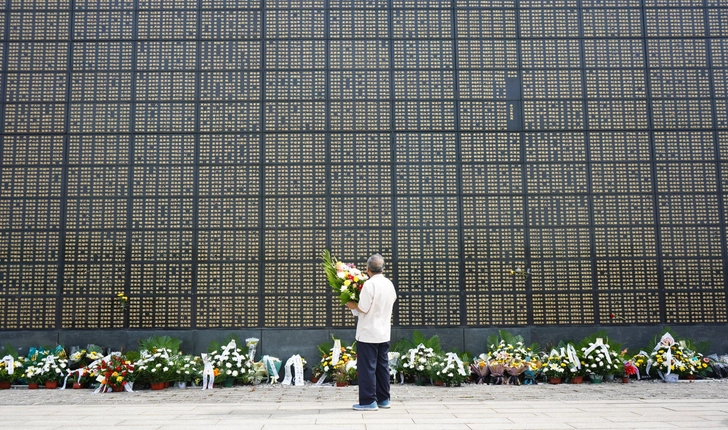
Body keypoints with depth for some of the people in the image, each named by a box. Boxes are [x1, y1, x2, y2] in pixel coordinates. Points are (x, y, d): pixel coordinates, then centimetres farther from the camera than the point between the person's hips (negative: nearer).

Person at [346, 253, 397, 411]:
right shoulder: (390, 284, 6)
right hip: (385, 332, 7)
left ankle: (368, 401, 1)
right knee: (383, 365, 13)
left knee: (367, 367, -1)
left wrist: (353, 305, -1)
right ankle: (383, 399, 20)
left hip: (368, 333, -7)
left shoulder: (369, 284, -18)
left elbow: (363, 308, -19)